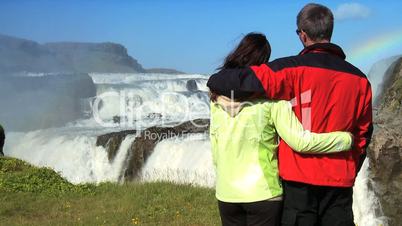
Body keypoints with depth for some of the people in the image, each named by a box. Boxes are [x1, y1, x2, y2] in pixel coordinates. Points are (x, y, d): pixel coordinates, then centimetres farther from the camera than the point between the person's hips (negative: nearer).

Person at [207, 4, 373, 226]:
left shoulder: (293, 70, -11)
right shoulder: (358, 78, 4)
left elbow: (247, 79, -19)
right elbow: (363, 132, 10)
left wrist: (216, 83, 1)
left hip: (301, 177, -4)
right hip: (340, 180, 4)